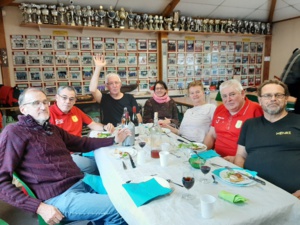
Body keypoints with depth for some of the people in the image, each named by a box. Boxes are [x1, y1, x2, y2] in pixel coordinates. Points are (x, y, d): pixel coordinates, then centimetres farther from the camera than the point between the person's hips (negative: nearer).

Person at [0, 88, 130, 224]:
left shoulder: (52, 129, 17)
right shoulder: (14, 132, -7)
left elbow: (83, 143, 25)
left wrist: (114, 140, 17)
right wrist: (39, 207, -19)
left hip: (82, 182, 8)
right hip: (59, 196, -8)